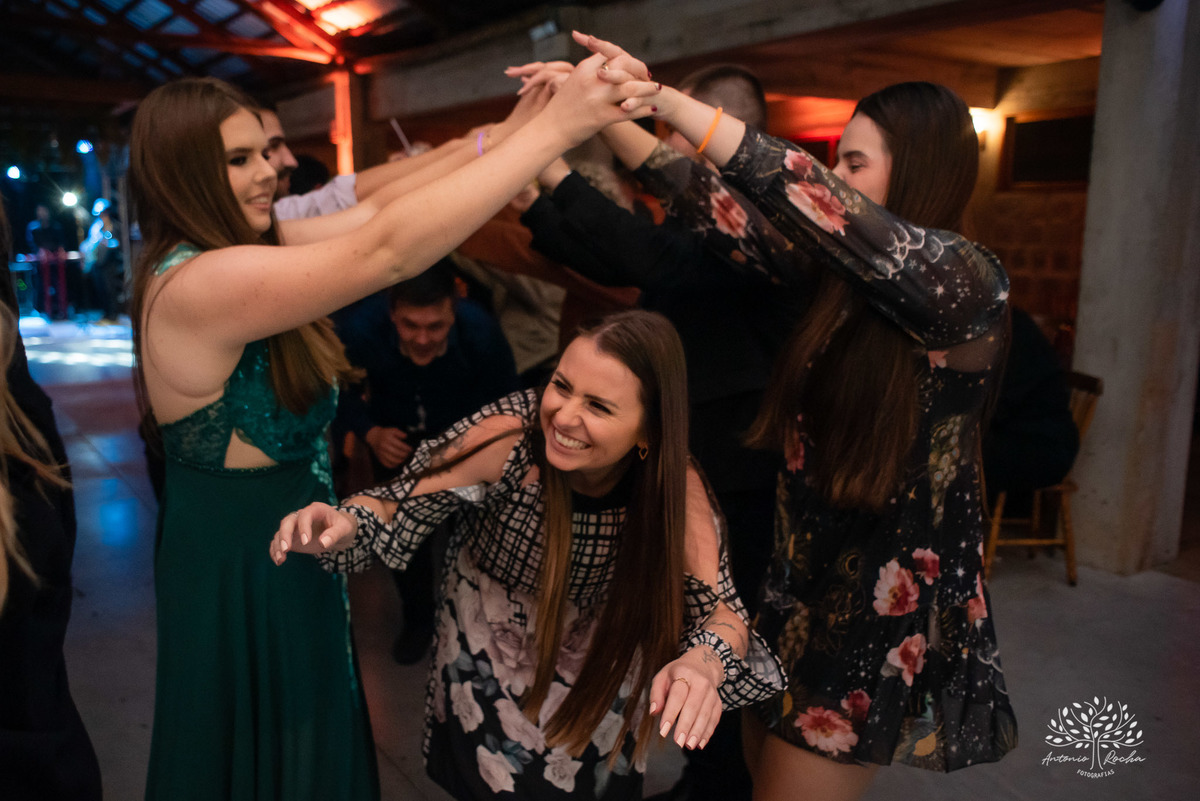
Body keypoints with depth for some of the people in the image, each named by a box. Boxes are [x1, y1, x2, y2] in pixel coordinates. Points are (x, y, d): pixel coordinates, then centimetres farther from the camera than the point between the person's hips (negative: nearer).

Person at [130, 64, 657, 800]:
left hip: (290, 546, 9)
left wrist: (513, 127, -13)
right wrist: (554, 128, -33)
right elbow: (388, 248, -36)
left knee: (315, 735, 25)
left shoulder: (248, 248, 0)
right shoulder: (195, 283, -28)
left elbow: (378, 208, -4)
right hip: (240, 567, -8)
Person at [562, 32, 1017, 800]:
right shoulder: (845, 276, 2)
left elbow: (817, 205, -32)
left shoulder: (967, 281, -17)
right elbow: (724, 215, 1)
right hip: (807, 579, 6)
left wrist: (667, 99, -32)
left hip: (889, 602, -6)